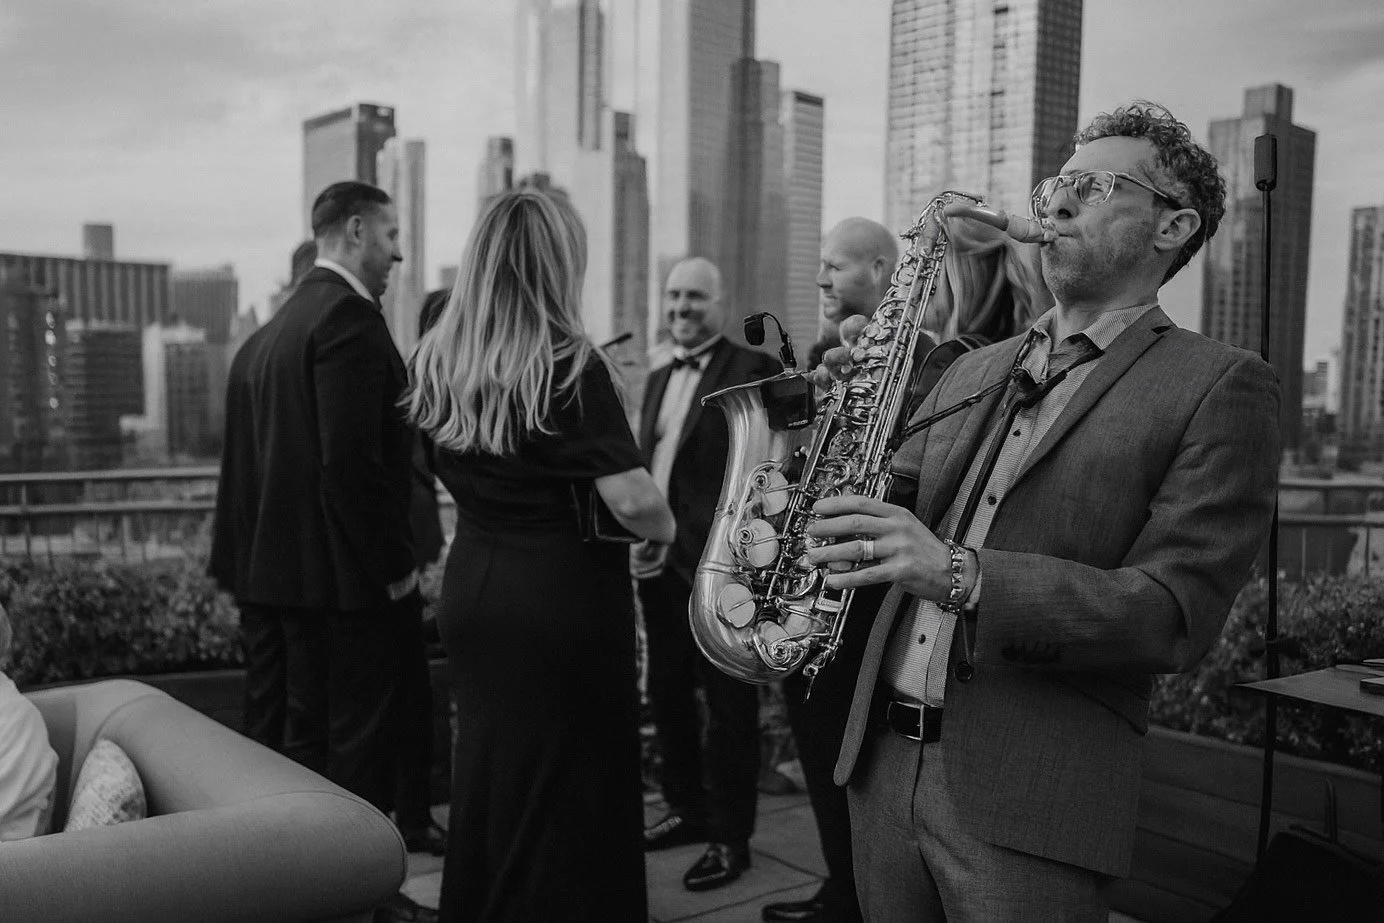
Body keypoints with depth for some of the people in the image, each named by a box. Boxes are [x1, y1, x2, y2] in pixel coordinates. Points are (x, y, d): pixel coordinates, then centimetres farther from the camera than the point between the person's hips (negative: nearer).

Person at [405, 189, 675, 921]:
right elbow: (632, 500, -22)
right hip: (563, 601, -6)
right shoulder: (569, 366, -17)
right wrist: (664, 531, -3)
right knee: (569, 790, 7)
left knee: (487, 773, 20)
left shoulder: (437, 363, 2)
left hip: (470, 590, 6)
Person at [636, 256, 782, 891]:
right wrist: (639, 533, 7)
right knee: (667, 694, 17)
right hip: (657, 563, 8)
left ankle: (730, 838, 16)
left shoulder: (752, 369, -8)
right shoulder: (658, 380, 16)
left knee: (728, 704, 3)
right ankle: (687, 809, 34)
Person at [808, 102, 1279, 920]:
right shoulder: (975, 369, 14)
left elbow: (1175, 616, -13)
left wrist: (963, 575, -25)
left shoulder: (1219, 385, -4)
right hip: (885, 764, 5)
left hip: (1036, 800, -5)